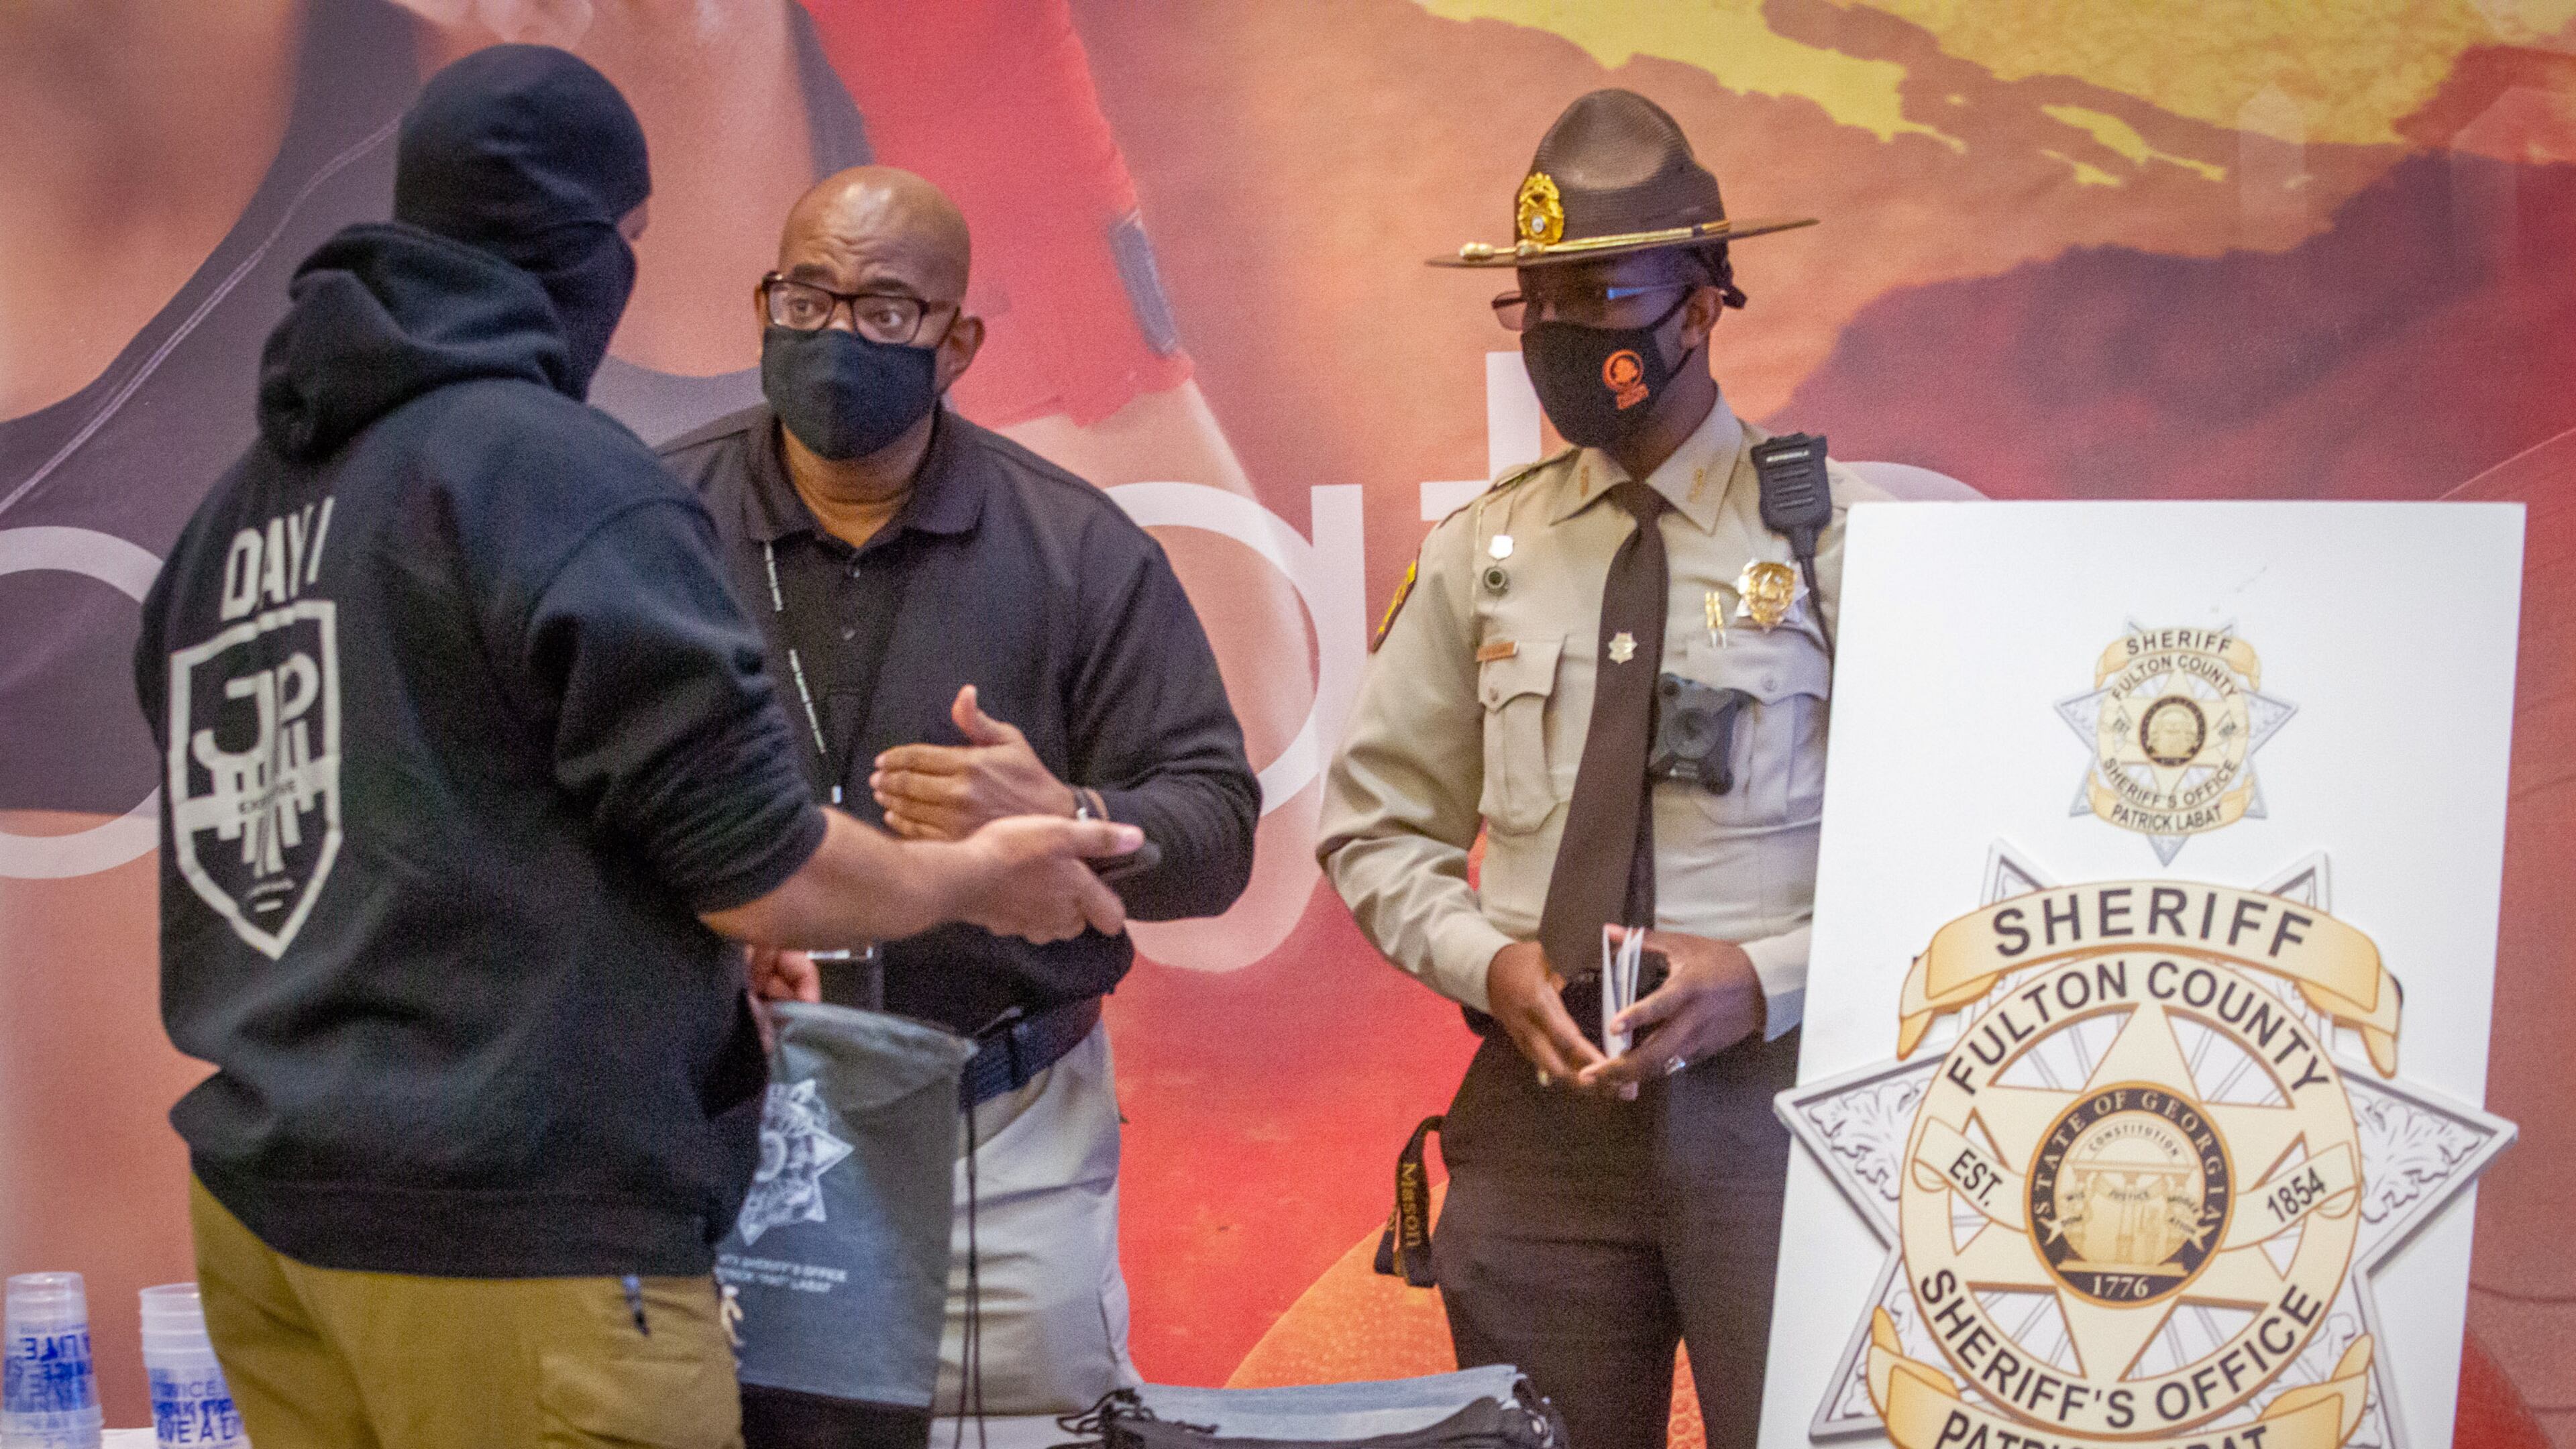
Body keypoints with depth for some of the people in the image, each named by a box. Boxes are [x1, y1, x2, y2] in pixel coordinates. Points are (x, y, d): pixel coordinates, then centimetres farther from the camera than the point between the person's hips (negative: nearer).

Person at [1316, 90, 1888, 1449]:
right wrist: (1490, 963, -6)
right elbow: (1376, 826, 13)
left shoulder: (1834, 535, -1)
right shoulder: (1481, 553, 9)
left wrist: (1770, 977, -14)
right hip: (1542, 1098, 3)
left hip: (1773, 1088, -3)